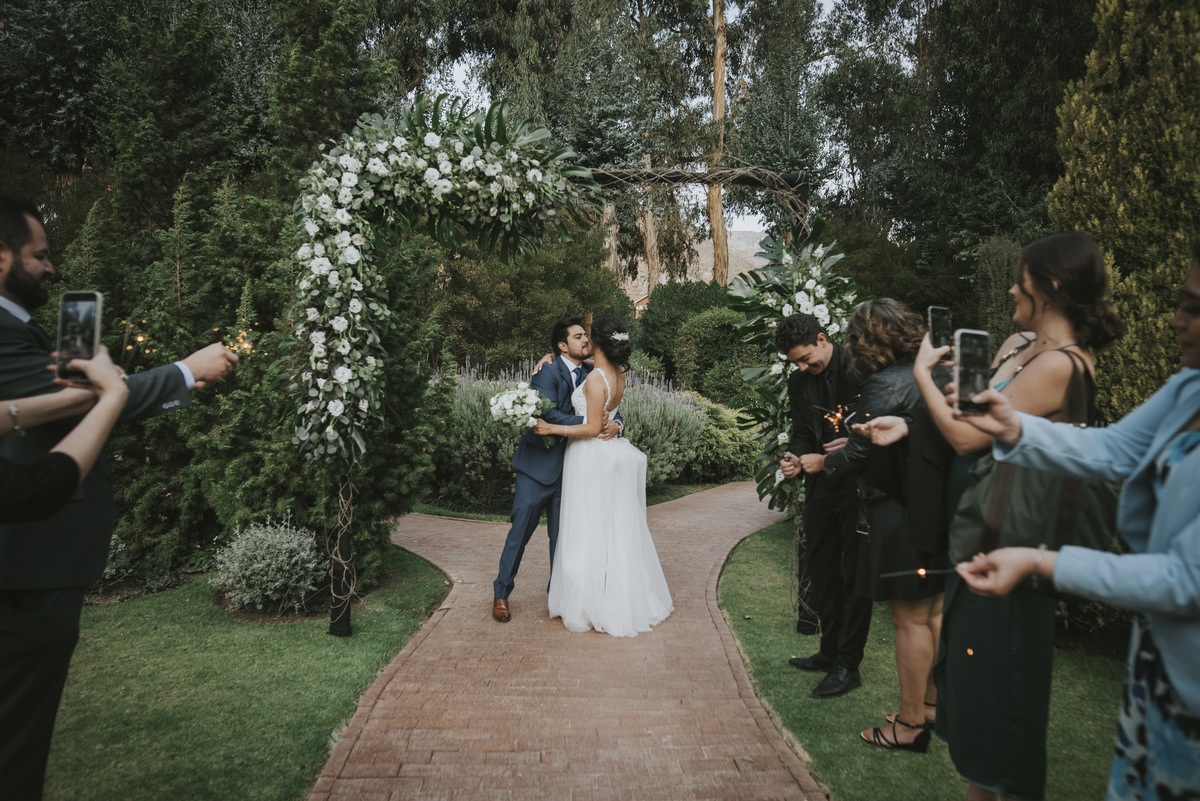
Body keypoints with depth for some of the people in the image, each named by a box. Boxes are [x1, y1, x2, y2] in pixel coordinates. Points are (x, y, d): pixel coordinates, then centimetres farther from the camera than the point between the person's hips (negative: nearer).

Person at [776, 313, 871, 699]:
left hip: (859, 482, -7)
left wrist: (854, 445, -23)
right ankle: (830, 650, 31)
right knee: (818, 568, 14)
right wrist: (796, 457, -7)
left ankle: (848, 665, 12)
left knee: (854, 572, 2)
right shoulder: (798, 381, 6)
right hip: (822, 483, 7)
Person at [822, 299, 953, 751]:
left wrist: (820, 462, 4)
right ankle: (932, 703, 36)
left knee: (911, 621, 3)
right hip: (942, 513, 9)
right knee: (935, 613, 20)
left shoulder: (886, 385, -19)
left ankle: (910, 726, 17)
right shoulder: (939, 374, 5)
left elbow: (859, 453, -16)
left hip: (903, 518, -8)